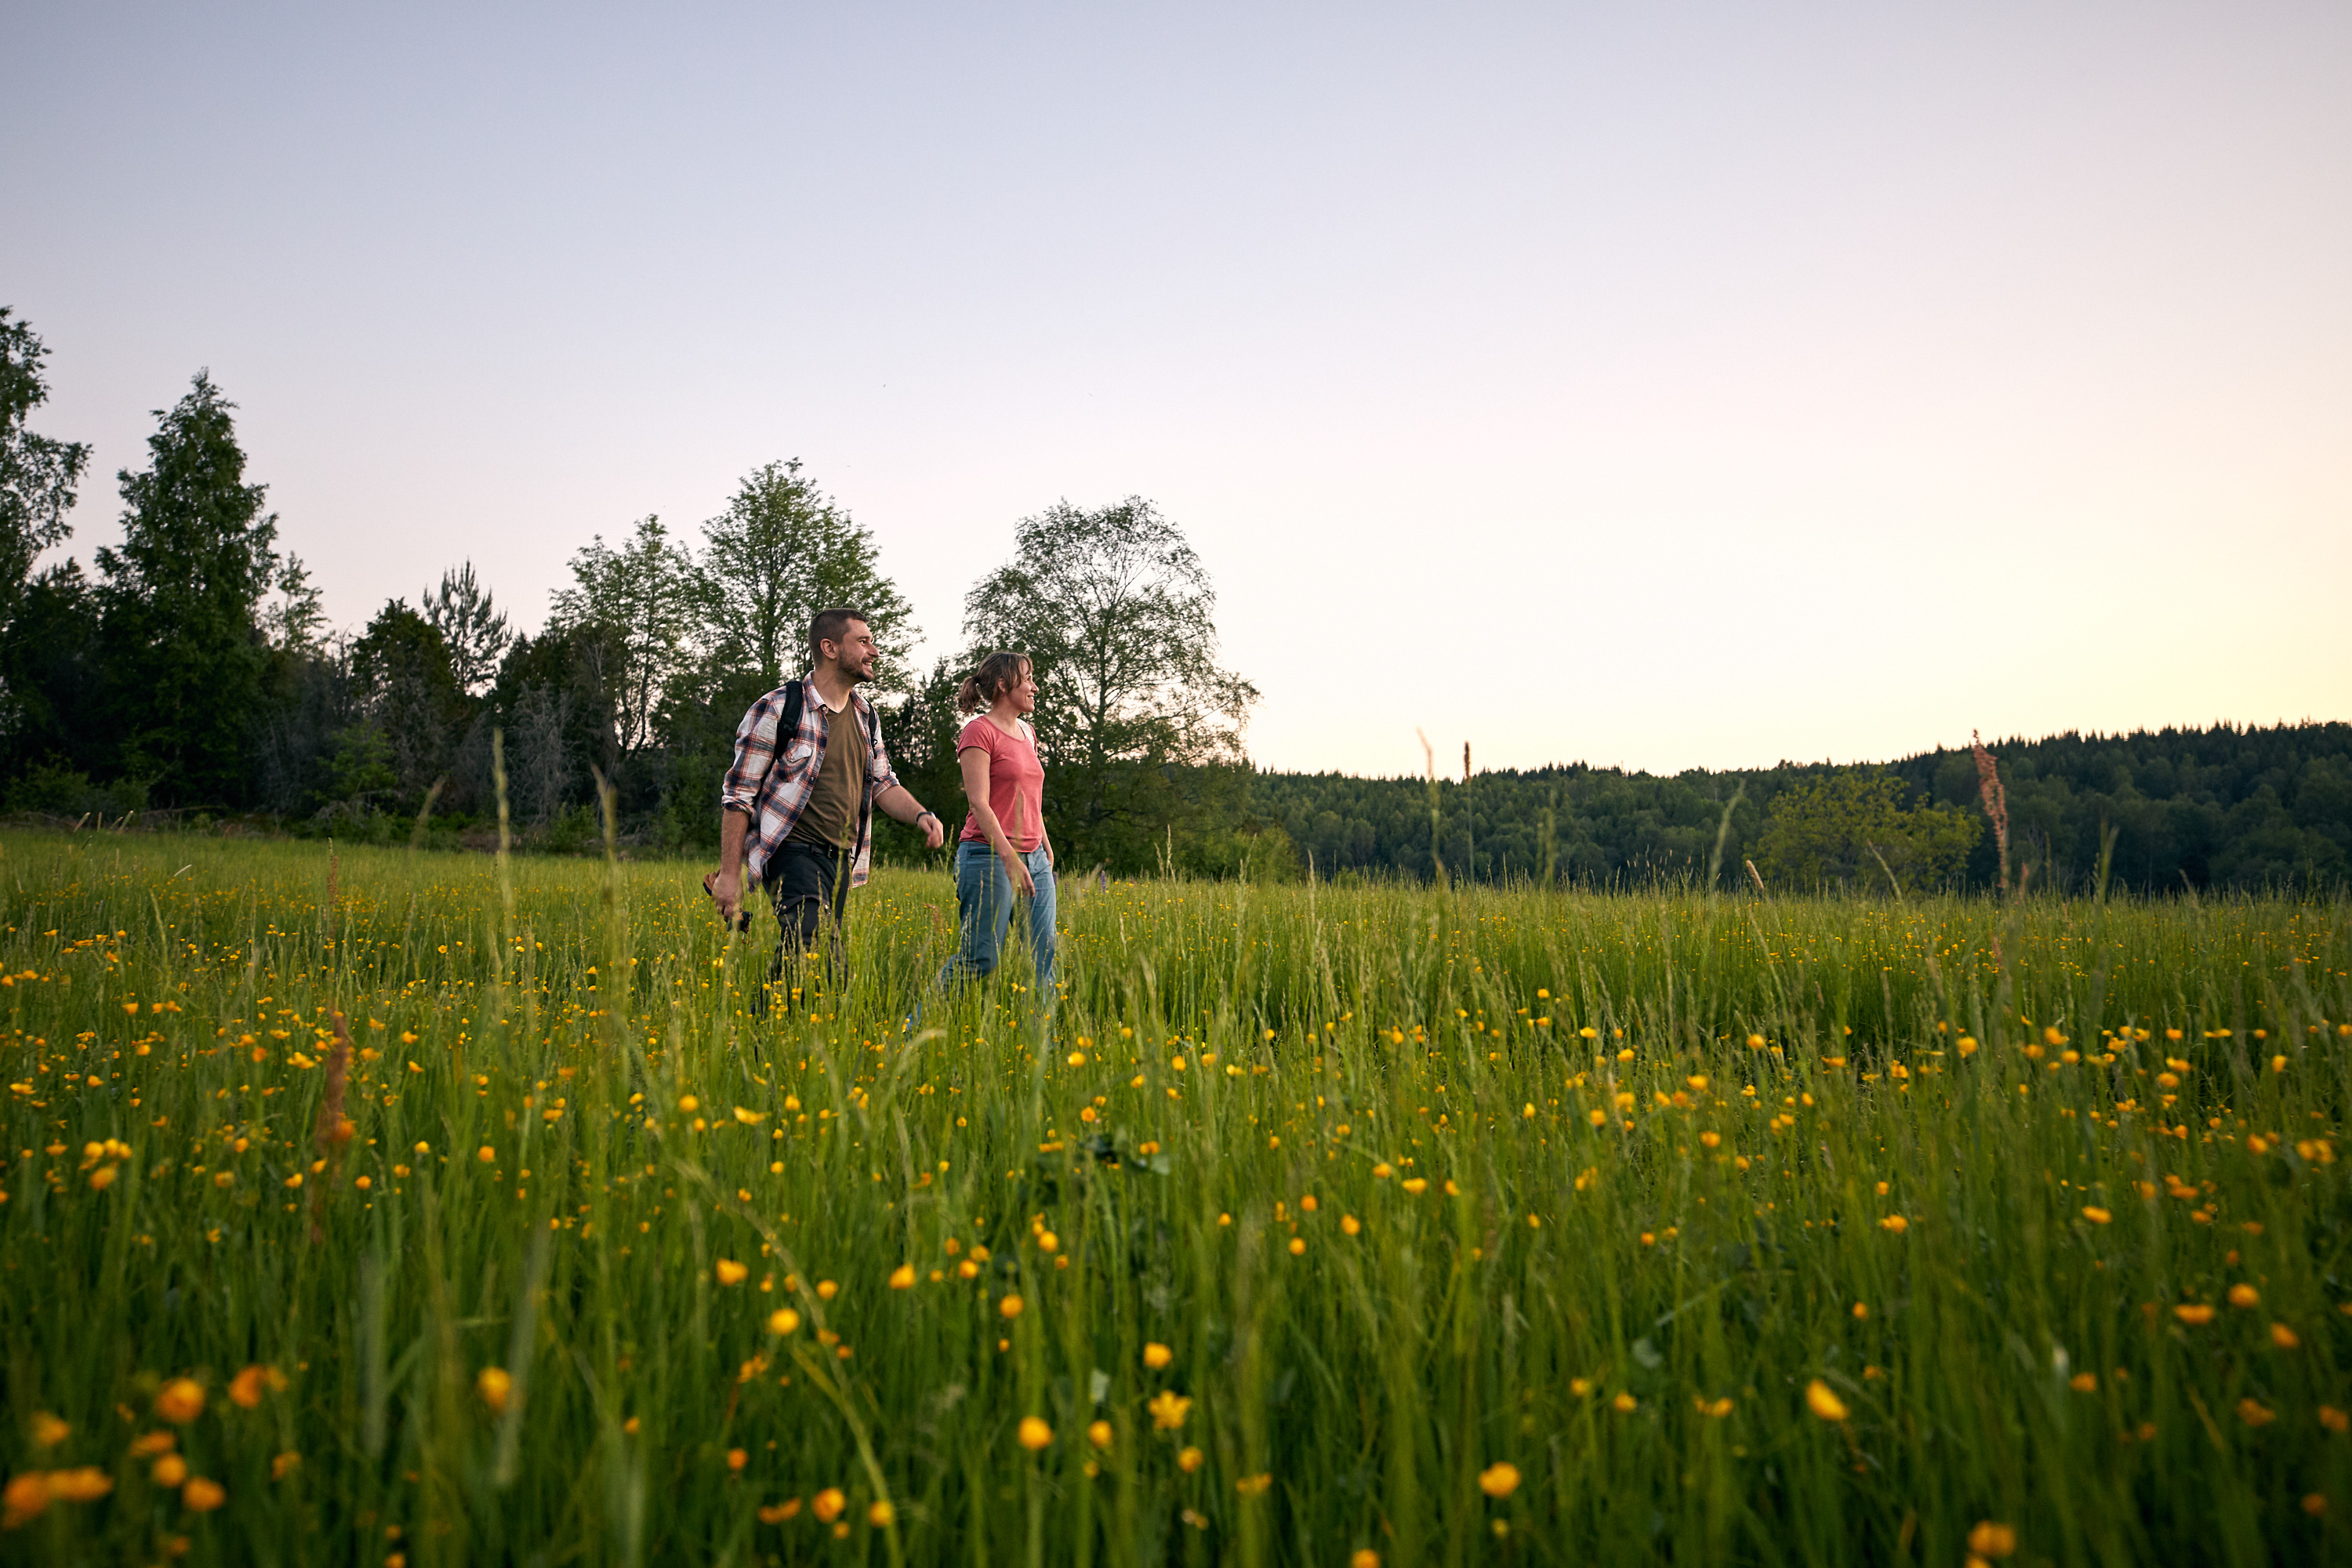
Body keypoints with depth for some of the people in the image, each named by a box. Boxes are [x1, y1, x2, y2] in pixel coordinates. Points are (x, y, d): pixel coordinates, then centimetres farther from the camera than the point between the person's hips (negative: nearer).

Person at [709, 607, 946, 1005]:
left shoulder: (865, 716, 14)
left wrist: (920, 815, -1)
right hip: (793, 852, -7)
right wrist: (729, 874, -9)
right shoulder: (778, 709, -7)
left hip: (841, 860, 7)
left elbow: (882, 783, 21)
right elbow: (738, 794, -5)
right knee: (821, 961, -26)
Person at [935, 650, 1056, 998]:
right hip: (989, 856, -8)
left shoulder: (1026, 732, 17)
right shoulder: (979, 731, -7)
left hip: (1034, 859, 8)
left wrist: (1047, 850, 20)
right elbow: (979, 804, -15)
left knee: (1042, 957, 1)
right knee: (980, 960, -5)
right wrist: (1009, 857, -23)